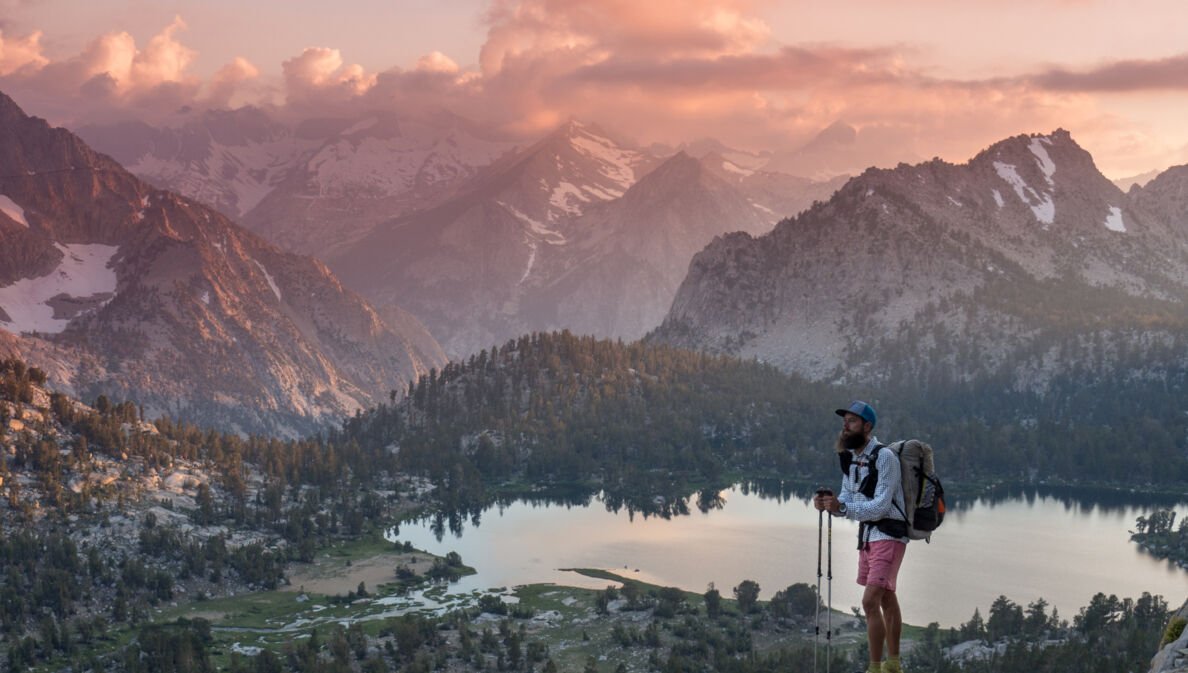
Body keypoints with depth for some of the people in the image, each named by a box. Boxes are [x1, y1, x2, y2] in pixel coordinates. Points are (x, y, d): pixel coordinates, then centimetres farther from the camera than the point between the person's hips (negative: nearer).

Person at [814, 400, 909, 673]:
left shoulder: (884, 458, -17)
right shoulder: (850, 458, 8)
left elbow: (880, 506, -23)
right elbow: (847, 502, 9)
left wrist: (841, 507, -32)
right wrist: (828, 504, -13)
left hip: (888, 536, -8)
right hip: (867, 535, 8)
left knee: (870, 601, -16)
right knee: (886, 599, 17)